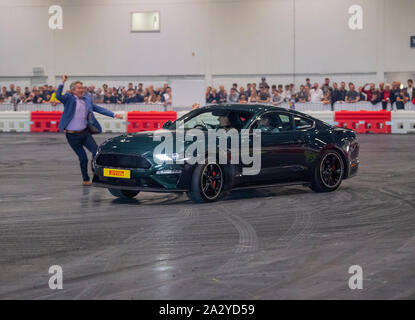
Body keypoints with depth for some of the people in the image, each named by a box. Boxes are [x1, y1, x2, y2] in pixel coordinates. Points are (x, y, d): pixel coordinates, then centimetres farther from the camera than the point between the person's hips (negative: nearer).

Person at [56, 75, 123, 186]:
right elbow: (58, 96, -25)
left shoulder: (87, 100, 8)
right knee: (83, 158, 2)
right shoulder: (69, 98, -7)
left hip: (84, 132, 4)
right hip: (72, 135, -4)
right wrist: (62, 83, -33)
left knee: (96, 151, -8)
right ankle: (85, 180, 18)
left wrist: (114, 115, 7)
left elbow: (99, 109, 12)